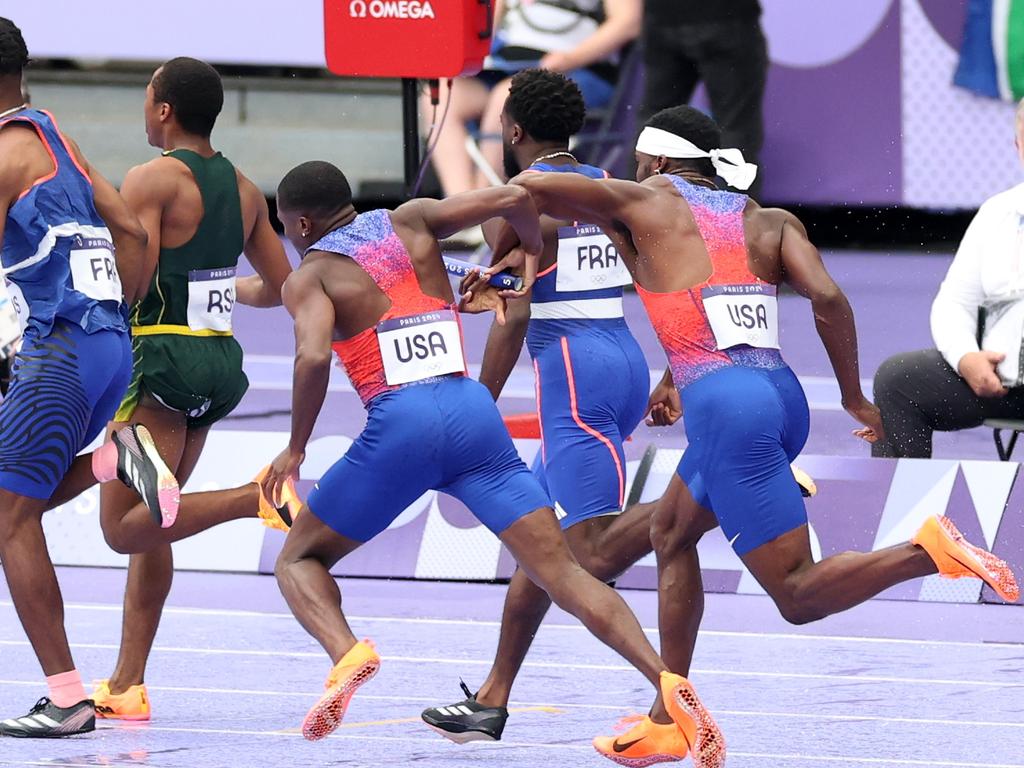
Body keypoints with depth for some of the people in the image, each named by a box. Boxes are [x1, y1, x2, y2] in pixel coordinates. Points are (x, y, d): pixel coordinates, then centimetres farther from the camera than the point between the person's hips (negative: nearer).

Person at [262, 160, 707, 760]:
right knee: (560, 570, -1)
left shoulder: (309, 277, 8)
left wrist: (296, 449, 0)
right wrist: (533, 258, 28)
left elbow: (314, 358, -11)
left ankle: (347, 653, -16)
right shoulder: (412, 222, 19)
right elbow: (514, 200, 8)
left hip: (400, 423, -3)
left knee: (300, 559, 15)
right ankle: (665, 682, -21)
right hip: (475, 413, 4)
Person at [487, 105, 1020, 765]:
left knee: (799, 596, -6)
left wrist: (525, 249, 21)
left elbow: (528, 185, 1)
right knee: (672, 534, 26)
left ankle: (926, 551, -29)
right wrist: (854, 396, 12)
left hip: (725, 408, -7)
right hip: (784, 400, 7)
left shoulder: (644, 203, 8)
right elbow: (827, 297, 4)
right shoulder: (769, 220, 18)